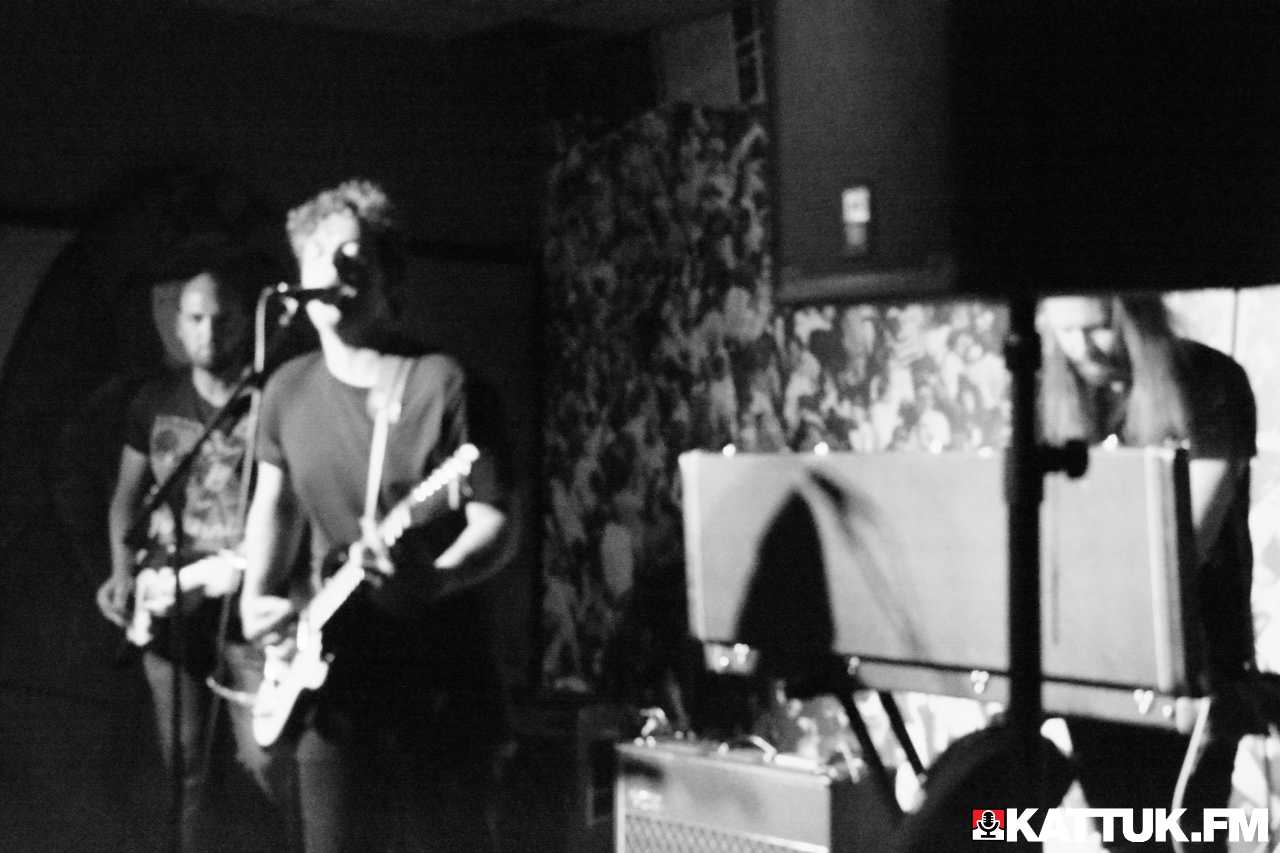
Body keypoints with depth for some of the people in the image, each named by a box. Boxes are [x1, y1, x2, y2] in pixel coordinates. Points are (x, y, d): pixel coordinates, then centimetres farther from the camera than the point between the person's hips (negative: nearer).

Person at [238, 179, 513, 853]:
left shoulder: (443, 384, -9)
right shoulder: (289, 390, 6)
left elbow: (494, 523, -11)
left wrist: (433, 580, -30)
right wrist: (255, 598, 5)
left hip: (440, 683, -4)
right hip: (330, 679, 4)